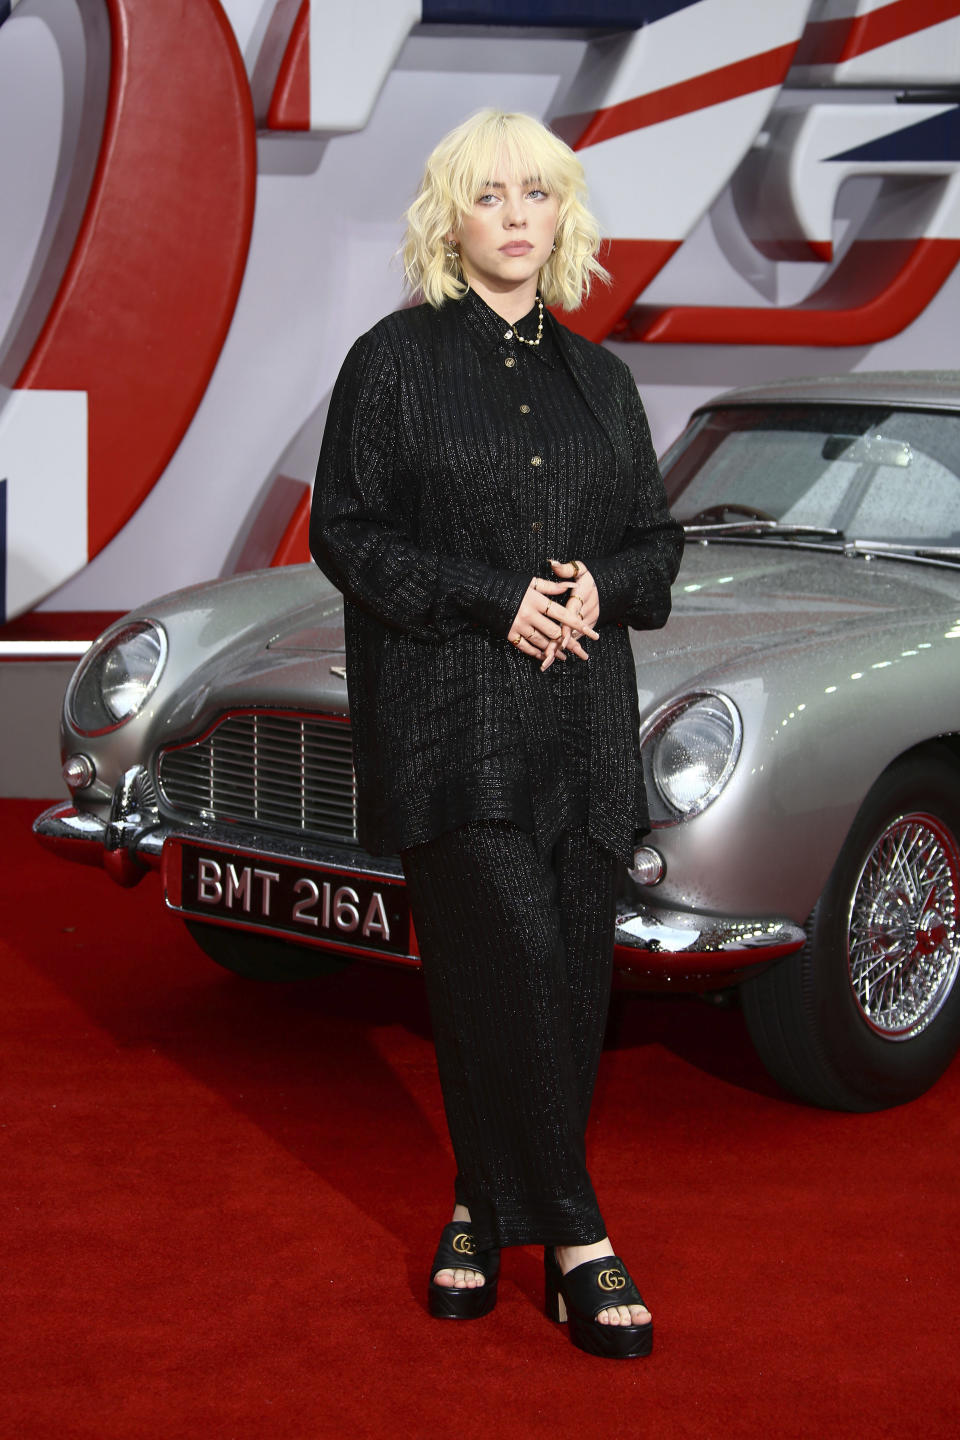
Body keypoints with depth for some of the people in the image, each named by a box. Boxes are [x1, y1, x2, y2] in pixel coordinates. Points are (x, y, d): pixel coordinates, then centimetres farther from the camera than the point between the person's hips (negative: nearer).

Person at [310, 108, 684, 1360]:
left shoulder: (598, 377, 14)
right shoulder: (394, 361, 1)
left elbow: (657, 539, 17)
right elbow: (345, 530, -4)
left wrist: (601, 587, -6)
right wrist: (494, 599, -14)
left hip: (583, 723, 5)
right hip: (445, 717, -4)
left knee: (570, 977, 3)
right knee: (510, 960, -11)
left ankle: (487, 1211, 17)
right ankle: (572, 1234, -2)